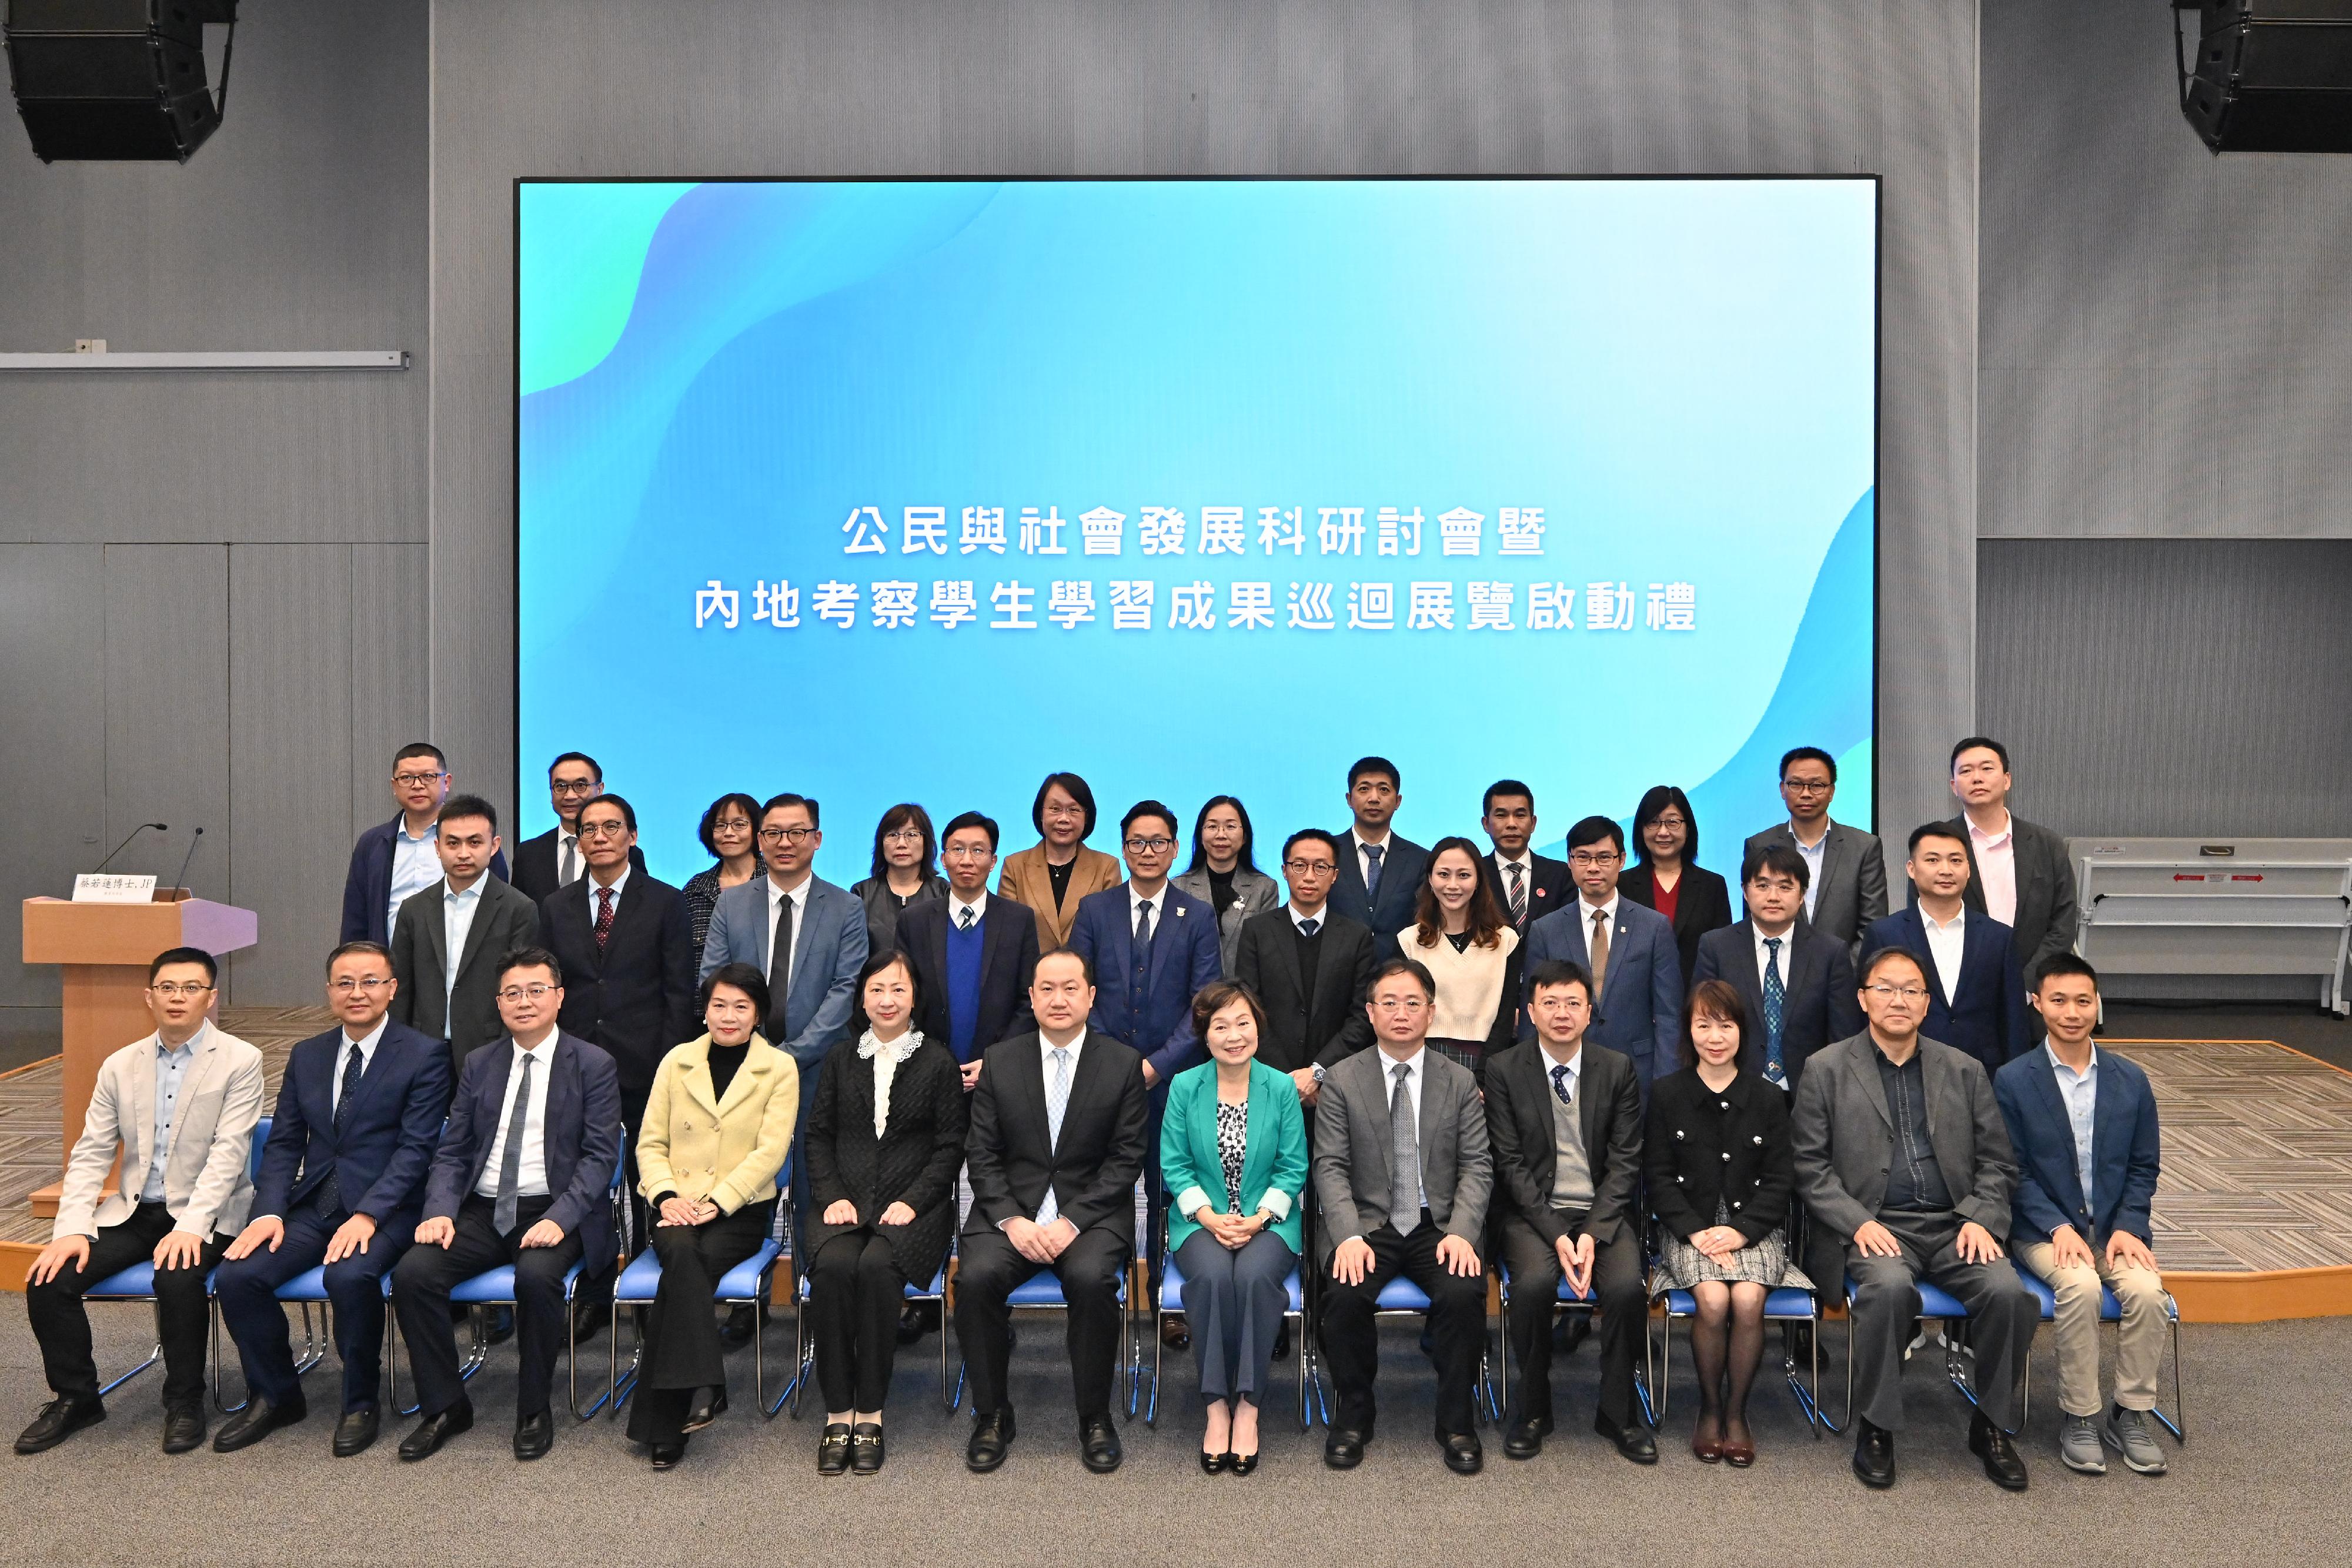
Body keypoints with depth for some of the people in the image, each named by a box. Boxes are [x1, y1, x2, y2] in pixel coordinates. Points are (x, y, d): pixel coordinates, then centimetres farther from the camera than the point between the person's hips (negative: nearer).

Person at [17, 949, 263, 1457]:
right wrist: (72, 1228, -9)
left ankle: (185, 1401, -9)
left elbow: (228, 1151, -15)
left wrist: (191, 1226, -25)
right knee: (48, 1280, -13)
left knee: (177, 1278, -32)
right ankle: (75, 1397, 9)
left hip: (205, 1214, -5)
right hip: (133, 1210, 5)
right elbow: (90, 1154, 6)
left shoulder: (240, 1061, -7)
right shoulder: (120, 1066, 8)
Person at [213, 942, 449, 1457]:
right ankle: (275, 1396, 7)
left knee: (350, 1276, -33)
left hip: (384, 1209, -5)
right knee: (236, 1276, -17)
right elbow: (284, 1143, 11)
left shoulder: (424, 1055, -4)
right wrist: (270, 1211, -6)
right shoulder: (307, 1056, 14)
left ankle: (360, 1403, -8)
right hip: (313, 1206, 6)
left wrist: (367, 1215, -22)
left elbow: (415, 1147, -10)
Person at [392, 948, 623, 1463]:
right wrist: (440, 1211, -8)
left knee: (536, 1276, -34)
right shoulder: (480, 1064, 14)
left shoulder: (594, 1065, 0)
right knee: (412, 1273, -21)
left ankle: (534, 1410, -11)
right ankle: (444, 1406, -2)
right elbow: (452, 1151, 11)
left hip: (554, 1213, -4)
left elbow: (600, 1155, -7)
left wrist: (559, 1218, -21)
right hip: (483, 1210, 4)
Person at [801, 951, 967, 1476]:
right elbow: (818, 1135, 12)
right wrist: (832, 1196, -3)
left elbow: (950, 1148, 4)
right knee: (833, 1266, -29)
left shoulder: (938, 1063, 7)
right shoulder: (842, 1059, 15)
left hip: (911, 1207, -2)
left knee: (877, 1267, -32)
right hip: (845, 1202, 2)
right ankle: (838, 1412, -21)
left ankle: (870, 1412, -21)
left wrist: (912, 1201, -9)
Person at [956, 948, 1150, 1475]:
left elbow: (1125, 1160, -2)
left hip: (1091, 1211, -2)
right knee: (975, 1277, -27)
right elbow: (982, 1154, 4)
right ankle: (992, 1413, -5)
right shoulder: (999, 1062, 7)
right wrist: (1012, 1220, -12)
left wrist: (1072, 1222, -14)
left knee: (1091, 1278, -31)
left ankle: (1095, 1416, -8)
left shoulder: (1123, 1064, 2)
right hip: (1011, 1210, 2)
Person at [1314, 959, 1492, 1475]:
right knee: (1346, 1295, -29)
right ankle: (1354, 1414, -3)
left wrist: (1460, 1232, -16)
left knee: (1463, 1294, -28)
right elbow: (1330, 1167, -3)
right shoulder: (1341, 1081, 2)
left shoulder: (1460, 1082, 6)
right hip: (1367, 1223, -1)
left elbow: (1477, 1166, 2)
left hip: (1439, 1225, 1)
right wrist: (1349, 1236, -19)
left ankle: (1457, 1422, -4)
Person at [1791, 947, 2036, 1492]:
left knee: (2009, 1292, -25)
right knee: (1890, 1286, -34)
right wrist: (1857, 1223, -12)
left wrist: (1980, 1219, -4)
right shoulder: (1827, 1070, 5)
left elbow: (1997, 1161, 14)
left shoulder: (1965, 1071, 14)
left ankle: (1991, 1425, 0)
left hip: (1954, 1226, 3)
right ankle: (1875, 1428, -15)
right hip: (1874, 1227, -3)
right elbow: (1811, 1165, 1)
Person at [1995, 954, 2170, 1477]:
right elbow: (2015, 1172, -4)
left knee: (2147, 1290, -25)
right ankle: (2078, 1418, -14)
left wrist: (2127, 1227, -8)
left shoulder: (2131, 1079, 6)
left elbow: (2144, 1167, 7)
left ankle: (2130, 1414, -6)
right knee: (2081, 1287, -30)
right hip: (2045, 1228, -3)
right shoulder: (2012, 1081, -3)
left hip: (2115, 1226, 3)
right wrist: (2059, 1228, -16)